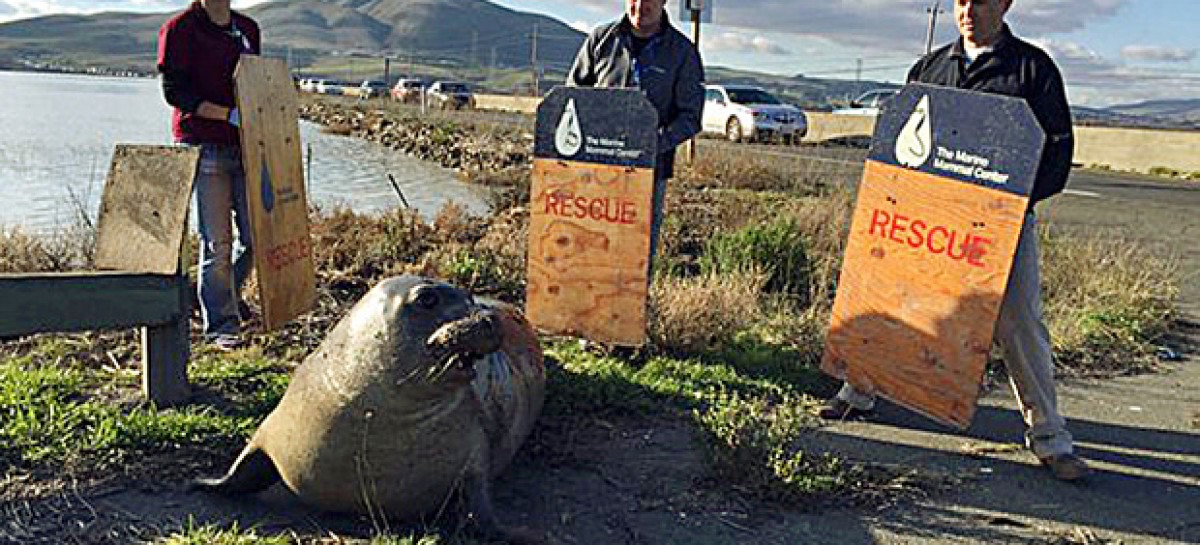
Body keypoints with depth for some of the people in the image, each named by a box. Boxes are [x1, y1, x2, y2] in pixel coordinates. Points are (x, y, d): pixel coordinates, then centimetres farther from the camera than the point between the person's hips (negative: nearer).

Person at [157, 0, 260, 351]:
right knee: (217, 242, -3)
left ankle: (229, 294, 33)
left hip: (245, 147, 6)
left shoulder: (248, 29, 15)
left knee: (256, 233, 7)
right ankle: (220, 324, 8)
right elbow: (174, 91, -10)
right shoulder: (179, 30, -3)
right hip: (205, 147, -5)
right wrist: (232, 115, -18)